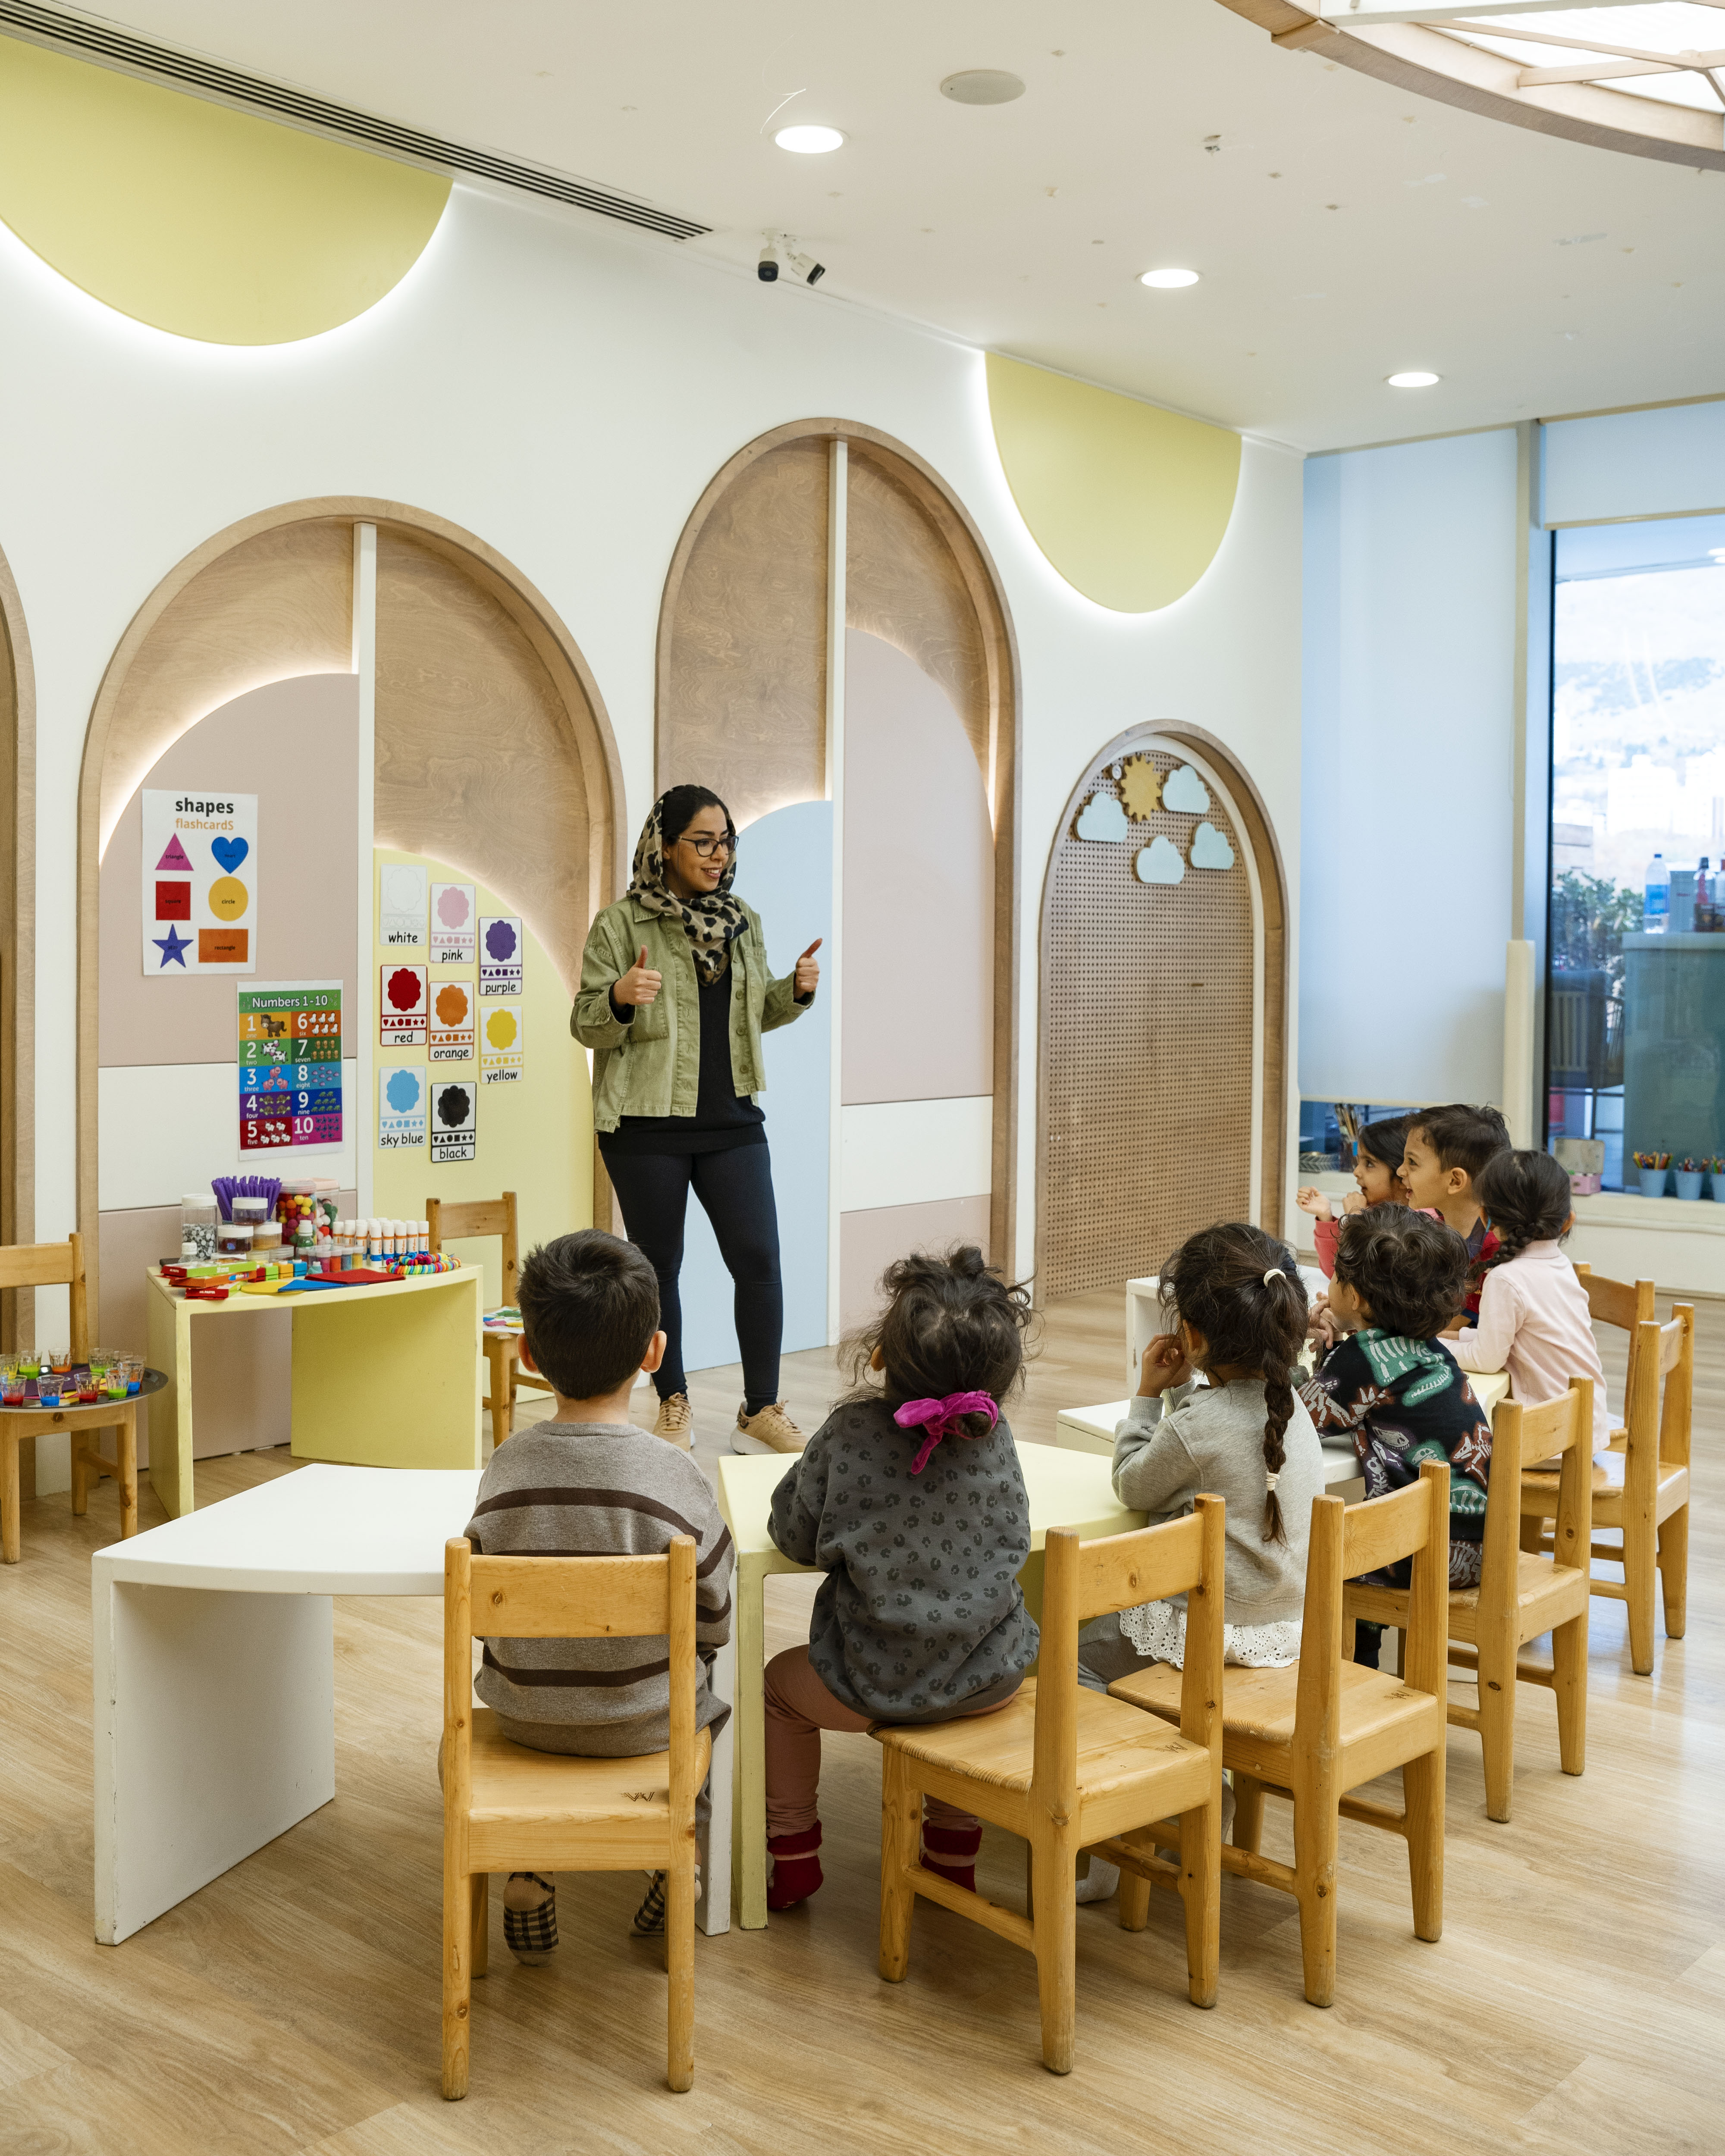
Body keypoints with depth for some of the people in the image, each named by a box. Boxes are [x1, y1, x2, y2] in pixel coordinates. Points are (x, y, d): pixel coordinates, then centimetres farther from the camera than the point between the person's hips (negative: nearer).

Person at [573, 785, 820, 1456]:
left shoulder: (743, 923, 11)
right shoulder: (620, 924, -4)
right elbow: (585, 1026, -4)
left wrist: (796, 991, 1)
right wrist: (620, 998, -25)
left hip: (732, 1122, 4)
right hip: (647, 1127, -3)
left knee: (758, 1259, -3)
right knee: (658, 1267, 7)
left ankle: (760, 1412, 8)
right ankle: (673, 1405, 23)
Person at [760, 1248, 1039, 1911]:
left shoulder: (850, 1432, -18)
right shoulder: (996, 1439, -8)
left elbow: (794, 1537, -8)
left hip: (878, 1686, -3)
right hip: (991, 1681, 3)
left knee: (781, 1682, 28)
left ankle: (794, 1859, 37)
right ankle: (954, 1855, 46)